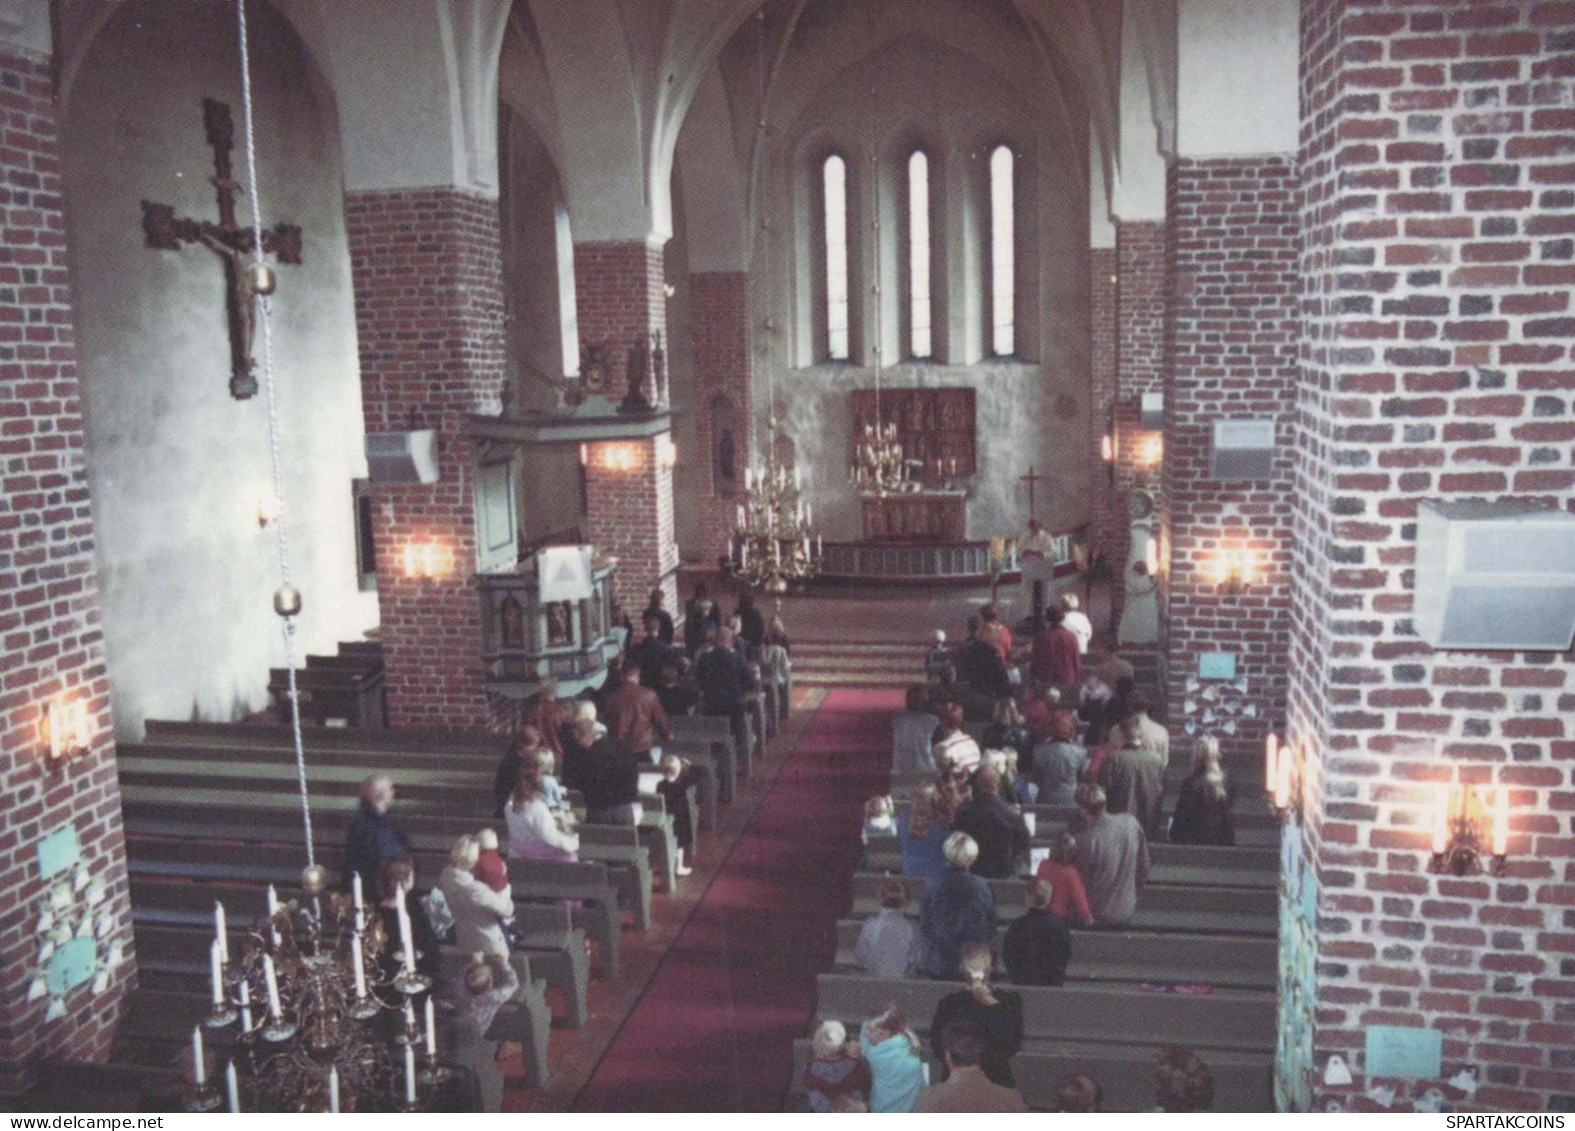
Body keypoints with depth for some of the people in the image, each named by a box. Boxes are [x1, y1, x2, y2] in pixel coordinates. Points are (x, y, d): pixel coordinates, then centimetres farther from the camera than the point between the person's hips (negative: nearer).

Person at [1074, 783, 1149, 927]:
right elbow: (1144, 867, 1)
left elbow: (1081, 883, -15)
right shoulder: (1131, 822, -13)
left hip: (1097, 916, -5)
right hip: (1127, 911, 5)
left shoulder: (1085, 840, -28)